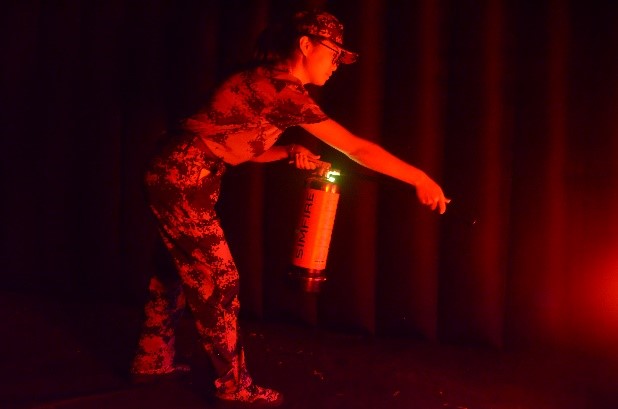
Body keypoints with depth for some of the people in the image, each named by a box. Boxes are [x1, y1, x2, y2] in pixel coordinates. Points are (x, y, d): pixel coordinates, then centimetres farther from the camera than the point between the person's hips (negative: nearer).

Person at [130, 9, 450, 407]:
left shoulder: (270, 84, 9)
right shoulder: (284, 90, -20)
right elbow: (356, 148, -20)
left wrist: (290, 154, 0)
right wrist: (420, 178, -14)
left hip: (176, 176, 10)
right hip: (184, 179, -10)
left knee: (180, 270, 20)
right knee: (219, 279, -1)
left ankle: (153, 358, 36)